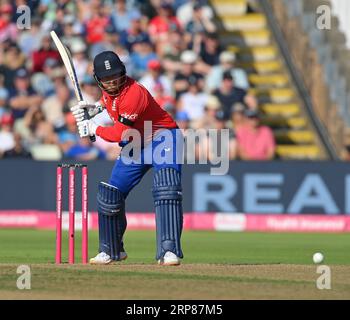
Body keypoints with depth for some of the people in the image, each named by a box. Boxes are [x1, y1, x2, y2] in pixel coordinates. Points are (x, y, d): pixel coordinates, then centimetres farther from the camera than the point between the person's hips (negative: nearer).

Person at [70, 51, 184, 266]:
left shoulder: (134, 93, -29)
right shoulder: (108, 90, -3)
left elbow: (120, 134, -29)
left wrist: (94, 129, -15)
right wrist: (96, 108, 7)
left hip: (162, 138, -8)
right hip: (134, 146, 8)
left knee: (166, 189, -29)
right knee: (111, 193, 6)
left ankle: (169, 251, -35)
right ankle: (111, 250, 24)